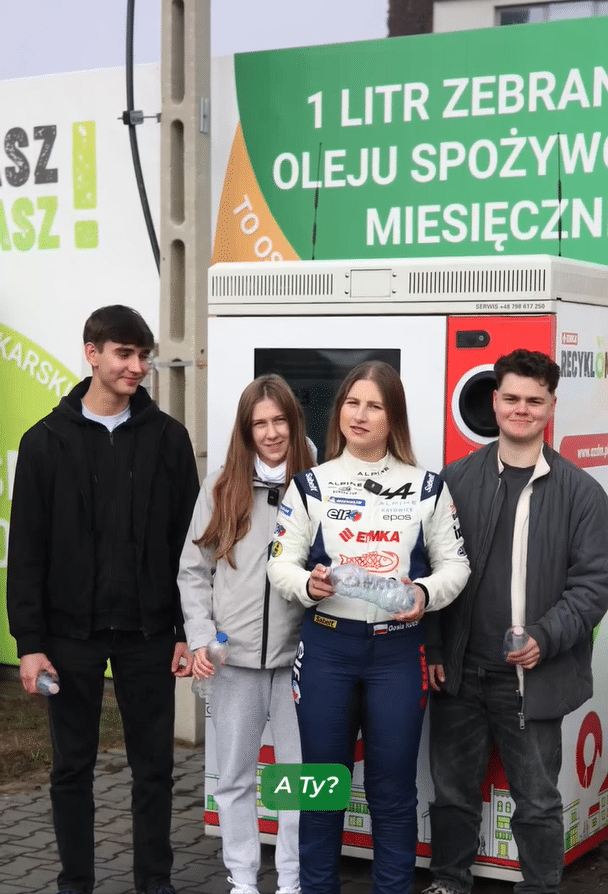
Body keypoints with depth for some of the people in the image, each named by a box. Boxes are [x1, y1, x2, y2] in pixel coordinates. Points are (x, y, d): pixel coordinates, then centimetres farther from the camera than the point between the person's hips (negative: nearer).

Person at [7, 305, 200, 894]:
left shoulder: (167, 437, 1)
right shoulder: (46, 441, -1)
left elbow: (189, 543, 2)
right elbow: (26, 552, -2)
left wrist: (190, 631, -2)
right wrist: (29, 640, -7)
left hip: (148, 632, 1)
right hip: (71, 634, 0)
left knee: (153, 765, 8)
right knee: (73, 766, 10)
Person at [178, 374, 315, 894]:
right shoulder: (221, 489, 4)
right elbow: (194, 571, 6)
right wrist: (200, 638, -3)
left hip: (298, 657, -1)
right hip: (233, 658, 1)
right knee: (236, 775, 11)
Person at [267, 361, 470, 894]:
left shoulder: (427, 487, 5)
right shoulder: (311, 485, 4)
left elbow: (455, 564, 5)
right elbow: (282, 563, 3)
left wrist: (426, 593, -15)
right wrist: (307, 583, -18)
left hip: (399, 651, 0)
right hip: (326, 648, 0)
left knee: (394, 792, 7)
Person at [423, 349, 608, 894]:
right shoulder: (456, 480, 3)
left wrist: (544, 639, -18)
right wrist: (434, 649, -1)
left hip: (533, 679, -2)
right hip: (459, 672, 2)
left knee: (538, 802, 9)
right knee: (453, 790, 15)